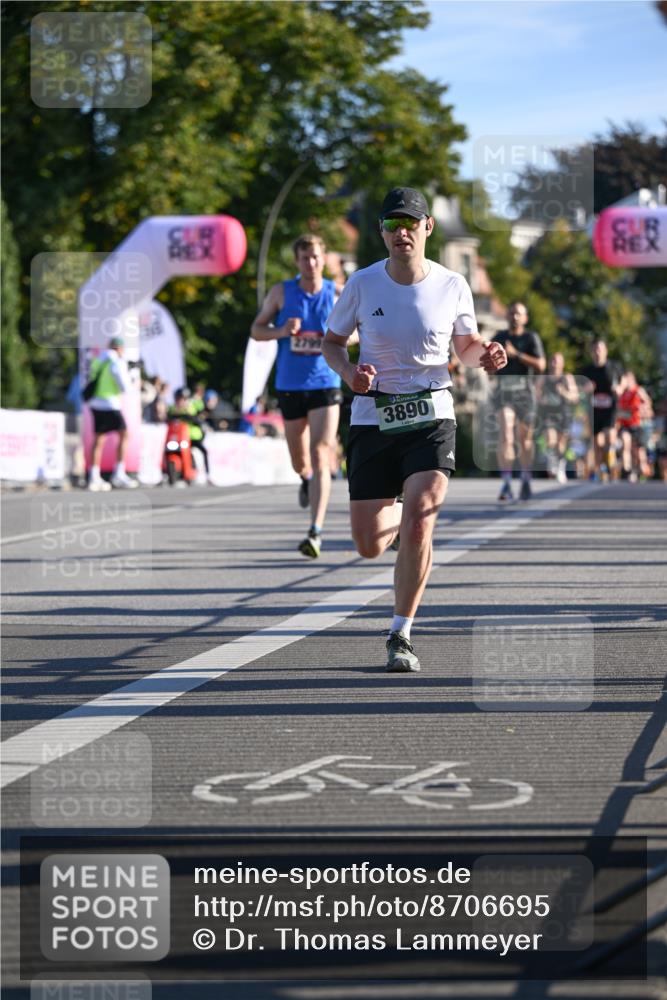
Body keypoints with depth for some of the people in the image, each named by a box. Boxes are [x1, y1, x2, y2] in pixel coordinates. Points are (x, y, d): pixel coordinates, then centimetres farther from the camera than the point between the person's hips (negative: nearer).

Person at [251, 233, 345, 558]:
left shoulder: (337, 294, 1)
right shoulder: (281, 292, 2)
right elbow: (256, 330, 6)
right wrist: (281, 331, -15)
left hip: (325, 385, -2)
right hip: (290, 386, 2)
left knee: (320, 456, -16)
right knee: (300, 463, 12)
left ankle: (316, 532, -20)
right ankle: (308, 480, 52)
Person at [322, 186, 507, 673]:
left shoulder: (453, 285, -2)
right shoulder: (362, 284, -4)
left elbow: (467, 344, 14)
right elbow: (332, 342, 9)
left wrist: (486, 355, -9)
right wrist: (349, 372, -12)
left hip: (432, 419, -1)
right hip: (373, 420, 1)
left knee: (418, 526, -21)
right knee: (369, 545, 2)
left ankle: (401, 637, -6)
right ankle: (398, 516, 41)